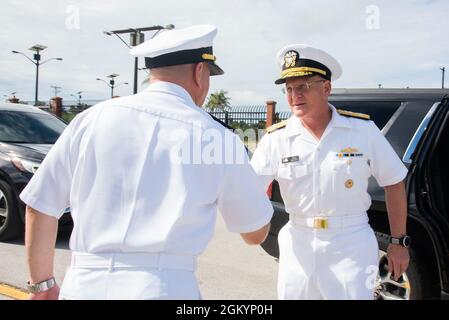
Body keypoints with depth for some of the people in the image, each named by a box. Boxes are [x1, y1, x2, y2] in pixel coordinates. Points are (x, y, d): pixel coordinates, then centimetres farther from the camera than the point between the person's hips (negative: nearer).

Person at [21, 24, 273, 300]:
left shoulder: (92, 119, 2)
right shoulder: (217, 137, -2)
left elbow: (39, 207, 6)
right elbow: (256, 233, 9)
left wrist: (42, 284, 20)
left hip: (84, 285, 3)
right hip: (164, 288, -2)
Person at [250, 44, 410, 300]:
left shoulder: (362, 129, -7)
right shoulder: (276, 138, -6)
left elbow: (393, 183, 1)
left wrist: (400, 242, 3)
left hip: (350, 243, -1)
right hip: (298, 244, 2)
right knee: (292, 294, 15)